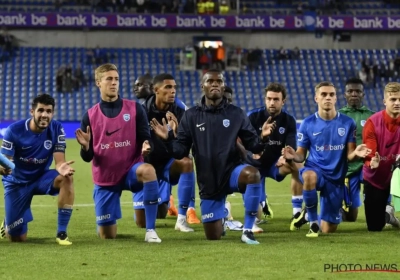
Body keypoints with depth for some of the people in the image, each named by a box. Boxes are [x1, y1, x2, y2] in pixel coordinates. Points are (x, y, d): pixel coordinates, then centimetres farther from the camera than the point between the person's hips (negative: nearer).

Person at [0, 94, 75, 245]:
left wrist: (62, 168, -46)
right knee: (17, 238, -3)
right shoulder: (14, 130, -21)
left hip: (41, 178, 2)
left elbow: (59, 161, -20)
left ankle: (61, 233, -25)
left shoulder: (57, 129, -15)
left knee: (67, 178, -34)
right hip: (17, 182, -2)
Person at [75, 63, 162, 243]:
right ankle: (106, 222, 43)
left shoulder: (134, 109, -1)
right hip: (105, 179, 1)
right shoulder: (90, 115, 0)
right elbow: (88, 157, 0)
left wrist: (146, 147, -27)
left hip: (131, 170, -1)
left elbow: (145, 138, -3)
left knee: (148, 170, -38)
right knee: (107, 236, 1)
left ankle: (150, 230, -30)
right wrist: (85, 147, -23)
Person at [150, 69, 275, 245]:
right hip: (208, 182, 1)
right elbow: (181, 151, 0)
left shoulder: (236, 114, 1)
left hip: (231, 171, -1)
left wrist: (262, 138, -23)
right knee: (213, 237, 4)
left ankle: (247, 231, -25)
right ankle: (221, 216, 45)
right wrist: (168, 139, -20)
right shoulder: (191, 116, 1)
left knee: (252, 174, -39)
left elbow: (252, 145, -1)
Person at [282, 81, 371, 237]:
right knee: (309, 176, -43)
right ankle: (313, 221, -18)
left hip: (336, 177, 2)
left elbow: (349, 155, -2)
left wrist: (356, 153, -27)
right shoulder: (308, 124, -5)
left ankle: (309, 214, 45)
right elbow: (301, 155, 0)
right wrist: (293, 156, -25)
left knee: (328, 230, 7)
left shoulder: (348, 123, -4)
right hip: (315, 168, -2)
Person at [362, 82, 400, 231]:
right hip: (375, 178, -1)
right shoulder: (373, 122, -17)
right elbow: (369, 153, -22)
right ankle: (386, 213, 42)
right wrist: (372, 162, -44)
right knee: (374, 227, 4)